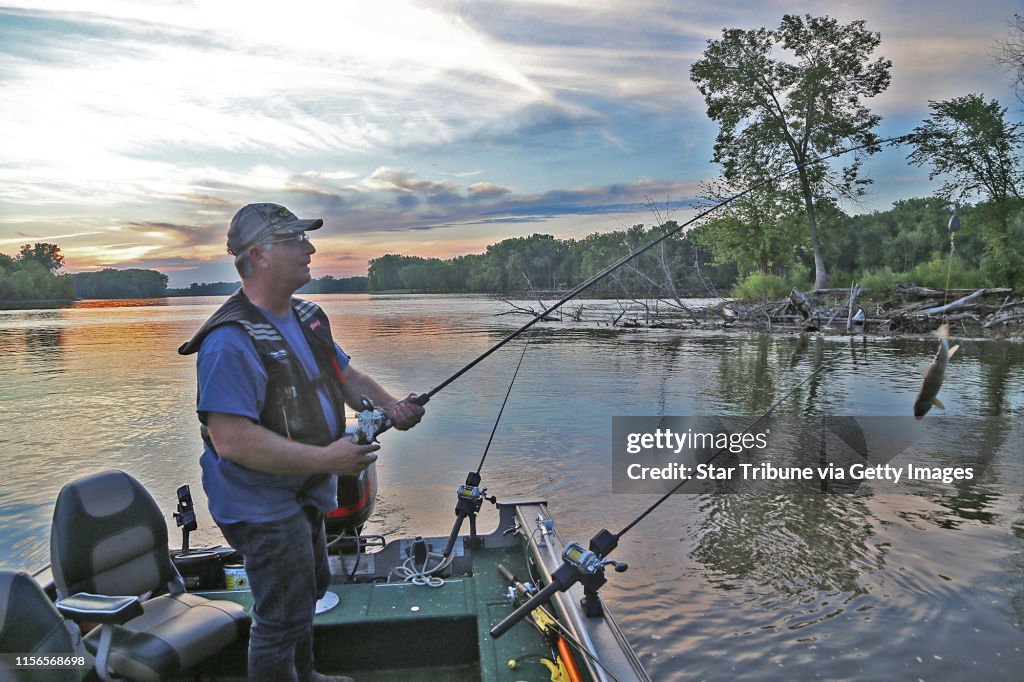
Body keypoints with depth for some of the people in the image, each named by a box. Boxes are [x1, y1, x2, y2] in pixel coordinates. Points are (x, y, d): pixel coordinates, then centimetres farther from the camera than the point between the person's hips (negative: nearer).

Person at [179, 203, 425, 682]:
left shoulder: (307, 318, 3)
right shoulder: (232, 341, -28)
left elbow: (345, 376, 12)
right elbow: (231, 440, -33)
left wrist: (390, 407, -7)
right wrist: (325, 459, -33)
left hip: (303, 494, 10)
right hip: (262, 505, -10)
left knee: (310, 588, 28)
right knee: (282, 615, 2)